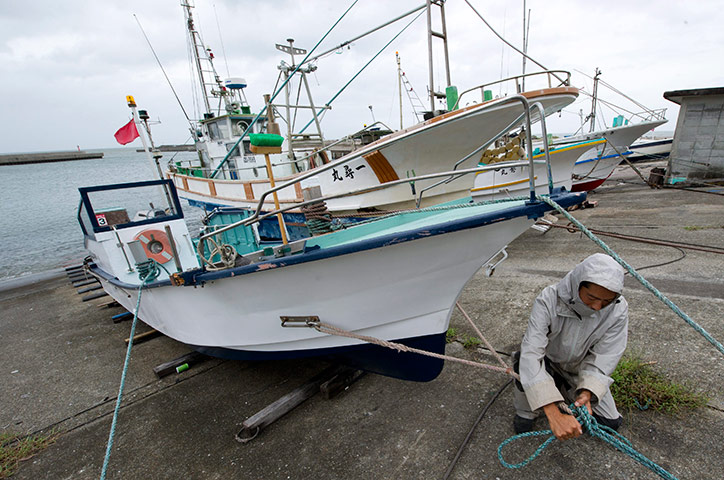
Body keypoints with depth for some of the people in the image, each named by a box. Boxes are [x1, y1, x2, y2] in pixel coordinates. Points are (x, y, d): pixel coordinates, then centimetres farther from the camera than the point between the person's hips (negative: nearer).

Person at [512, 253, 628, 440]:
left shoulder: (618, 310, -23)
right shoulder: (549, 300, -36)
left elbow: (603, 359, -19)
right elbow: (531, 354, -42)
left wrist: (587, 393, -37)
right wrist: (554, 415, -49)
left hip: (579, 370, 4)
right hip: (548, 362, -3)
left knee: (611, 422, -4)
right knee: (524, 361, -35)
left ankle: (566, 390, 24)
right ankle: (526, 412, -3)